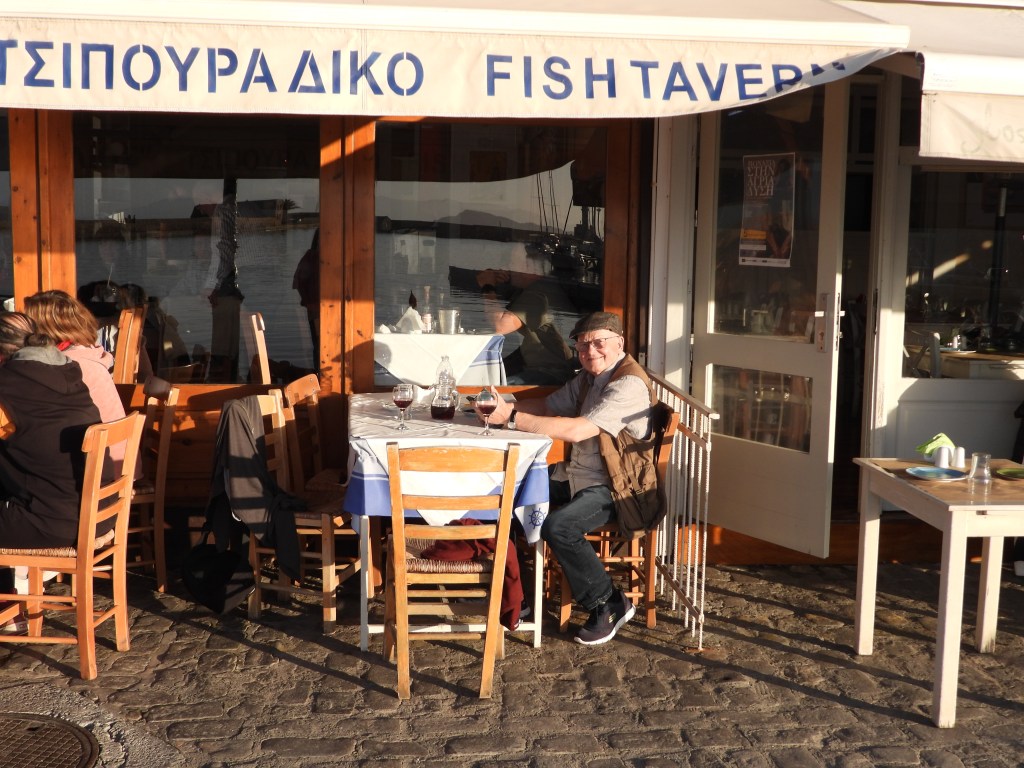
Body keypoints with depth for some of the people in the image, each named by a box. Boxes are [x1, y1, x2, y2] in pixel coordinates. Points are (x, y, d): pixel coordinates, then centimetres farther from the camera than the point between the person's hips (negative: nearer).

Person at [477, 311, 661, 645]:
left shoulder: (629, 385, -20)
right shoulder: (588, 377, 12)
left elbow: (577, 430, -30)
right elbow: (548, 406, 14)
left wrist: (513, 418, -28)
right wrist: (506, 407, -4)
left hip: (613, 488, -9)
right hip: (574, 475, 9)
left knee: (558, 527, -30)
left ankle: (610, 604, -9)